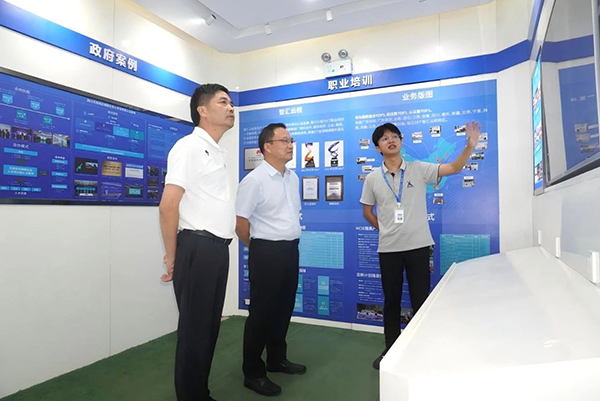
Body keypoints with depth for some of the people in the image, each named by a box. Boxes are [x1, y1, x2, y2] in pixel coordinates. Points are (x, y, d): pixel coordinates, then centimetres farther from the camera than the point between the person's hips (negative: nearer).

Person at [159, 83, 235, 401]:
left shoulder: (218, 152, 17)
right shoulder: (189, 146, -10)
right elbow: (168, 206, -16)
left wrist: (219, 248, 16)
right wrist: (172, 257, -10)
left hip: (218, 249, 9)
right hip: (198, 248, -8)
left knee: (210, 326, 18)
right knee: (194, 328, 5)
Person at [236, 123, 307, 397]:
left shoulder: (293, 178, 9)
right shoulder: (254, 180, -15)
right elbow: (240, 222, -13)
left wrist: (290, 245, 17)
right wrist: (260, 249, 0)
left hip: (291, 250, 8)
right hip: (267, 252, -7)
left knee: (284, 308, 18)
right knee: (262, 312, 4)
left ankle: (277, 359, 38)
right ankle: (253, 373, 21)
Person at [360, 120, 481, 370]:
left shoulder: (419, 170, -1)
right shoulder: (372, 179, 2)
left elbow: (454, 168, -8)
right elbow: (367, 211, 11)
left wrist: (470, 146, -23)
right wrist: (385, 229, 6)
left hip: (418, 245, -1)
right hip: (388, 248, 1)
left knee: (421, 299, 8)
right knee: (391, 300, 13)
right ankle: (391, 349, 29)